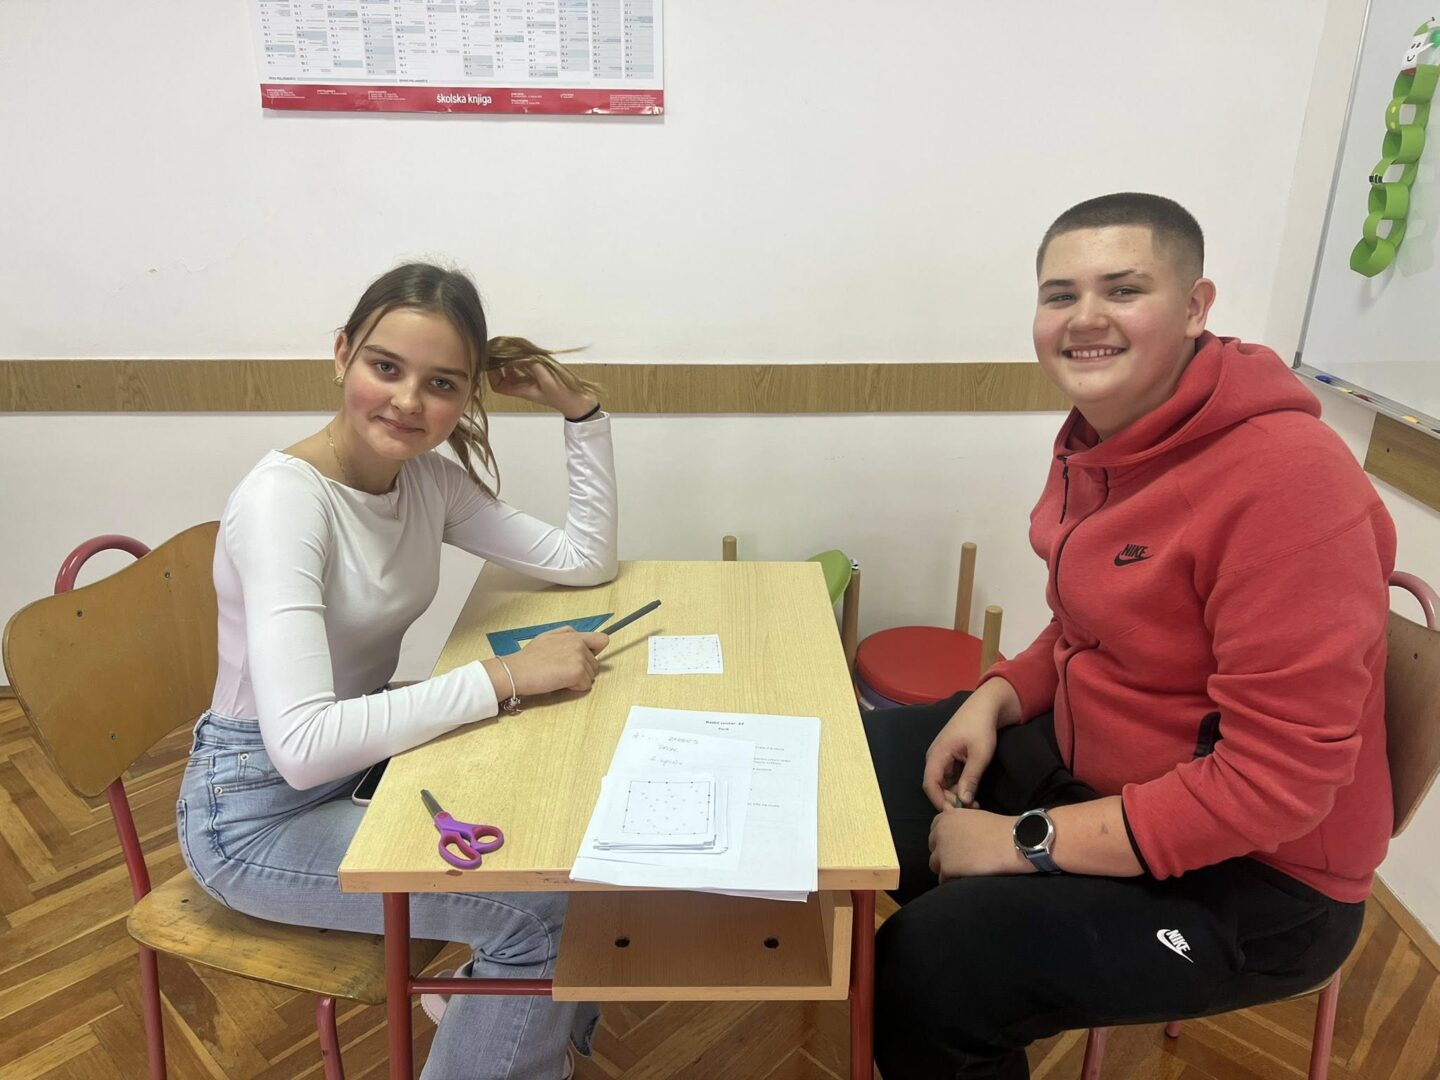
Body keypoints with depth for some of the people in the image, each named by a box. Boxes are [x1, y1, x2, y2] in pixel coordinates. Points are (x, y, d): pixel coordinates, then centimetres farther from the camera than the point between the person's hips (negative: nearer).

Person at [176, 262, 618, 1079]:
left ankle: (516, 1006, 24)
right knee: (539, 905, -17)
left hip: (366, 758, 7)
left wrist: (583, 413, -7)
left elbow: (586, 561, 0)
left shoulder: (428, 477, -4)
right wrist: (505, 676, -34)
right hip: (260, 810, -7)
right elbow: (302, 745, -36)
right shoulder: (283, 500, -27)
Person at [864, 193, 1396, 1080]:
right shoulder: (1100, 436, -1)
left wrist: (1028, 842, -23)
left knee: (929, 971, -23)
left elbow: (1278, 782, -27)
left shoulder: (1289, 480, -27)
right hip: (1083, 758, 9)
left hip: (1251, 879, -8)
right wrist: (996, 698, -4)